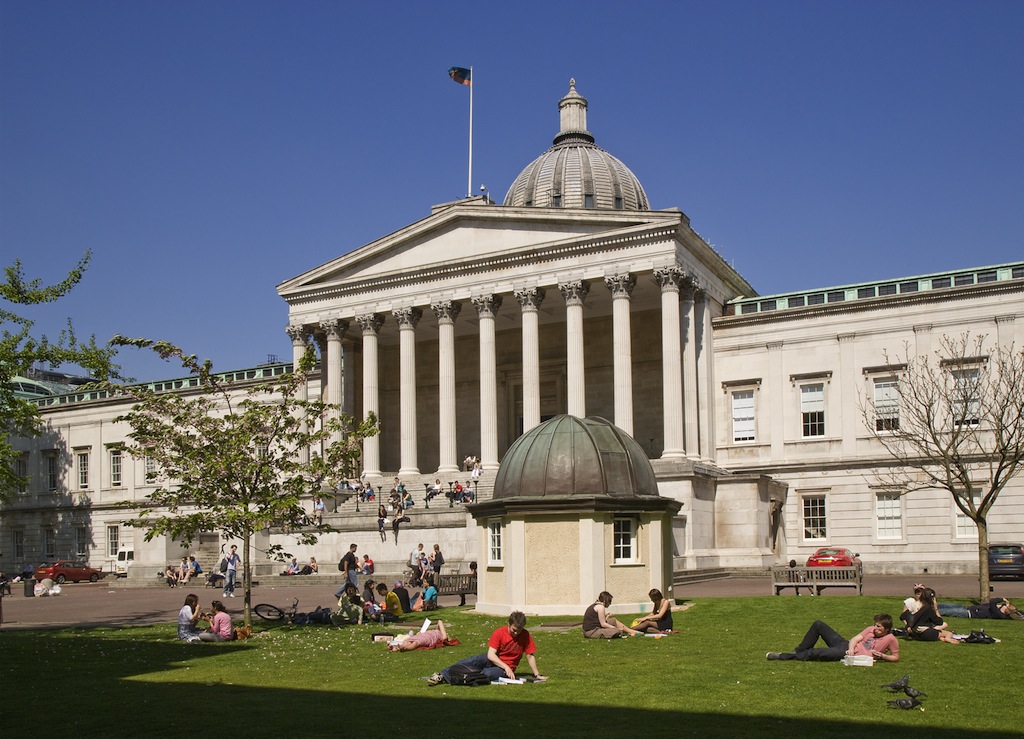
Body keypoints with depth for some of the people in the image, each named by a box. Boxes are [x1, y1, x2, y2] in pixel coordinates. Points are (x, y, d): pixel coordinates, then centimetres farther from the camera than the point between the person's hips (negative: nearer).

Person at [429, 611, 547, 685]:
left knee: (488, 673, -35)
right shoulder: (499, 633, -12)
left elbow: (530, 656, -4)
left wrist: (537, 675, -5)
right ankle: (442, 675, -39)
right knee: (473, 660, -32)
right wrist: (506, 667, -27)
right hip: (493, 660, 1)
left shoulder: (525, 636, -10)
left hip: (507, 668, -1)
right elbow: (491, 655, -18)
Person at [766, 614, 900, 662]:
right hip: (846, 645, 8)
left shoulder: (891, 640, -5)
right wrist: (851, 648, -13)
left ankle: (782, 656, -12)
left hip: (852, 656, -8)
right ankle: (798, 651, 8)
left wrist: (882, 656, -19)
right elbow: (855, 639, 7)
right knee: (818, 625, 1)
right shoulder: (871, 629, 12)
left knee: (814, 653, -24)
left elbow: (896, 657, -3)